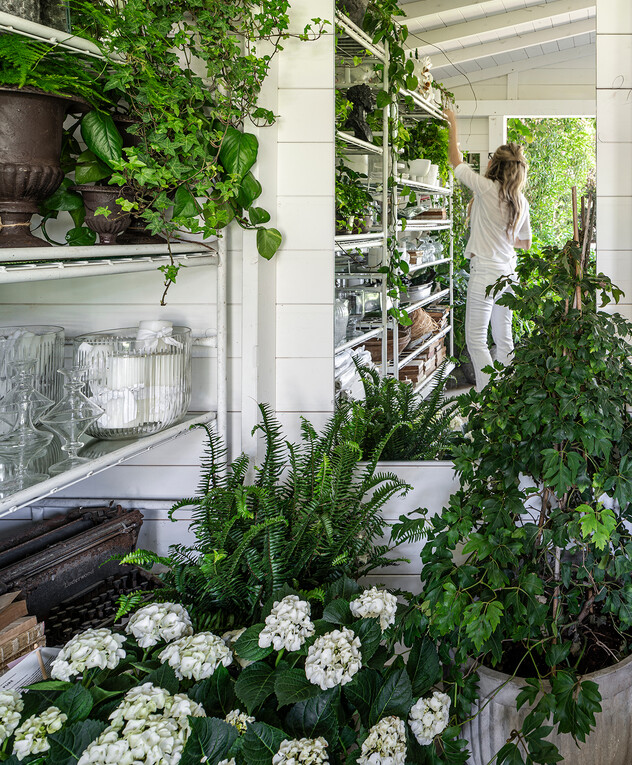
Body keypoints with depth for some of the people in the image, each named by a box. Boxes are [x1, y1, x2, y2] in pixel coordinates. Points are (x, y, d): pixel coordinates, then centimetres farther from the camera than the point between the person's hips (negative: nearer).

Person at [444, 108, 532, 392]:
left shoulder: (487, 188, -13)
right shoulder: (521, 201, 5)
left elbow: (457, 162, 0)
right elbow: (525, 243, 17)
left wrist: (453, 125, 12)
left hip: (484, 272, -7)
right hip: (508, 273, 7)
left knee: (476, 340, -2)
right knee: (504, 339, 13)